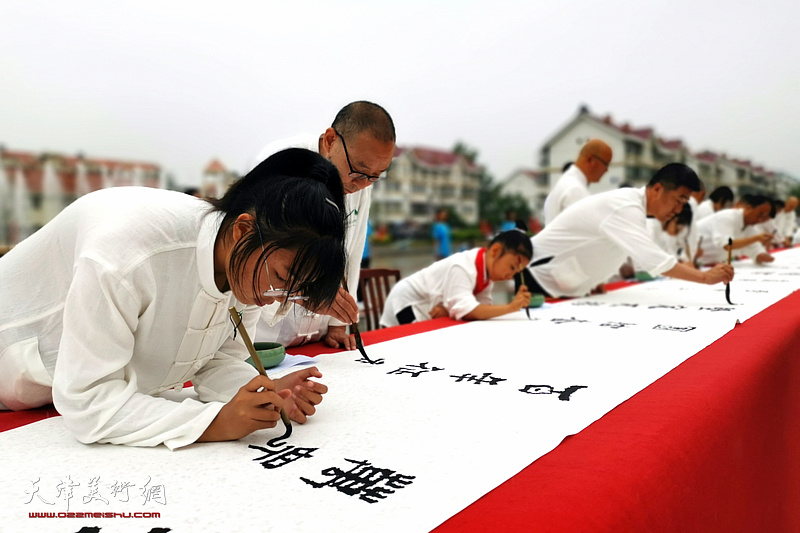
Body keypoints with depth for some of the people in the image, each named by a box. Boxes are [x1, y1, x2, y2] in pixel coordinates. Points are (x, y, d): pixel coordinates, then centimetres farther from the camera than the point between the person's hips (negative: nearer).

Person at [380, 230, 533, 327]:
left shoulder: (486, 271, -4)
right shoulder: (463, 267, -32)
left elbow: (484, 304, -9)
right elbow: (466, 310, -41)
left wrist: (449, 310, -27)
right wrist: (510, 307, -40)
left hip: (428, 316, 9)